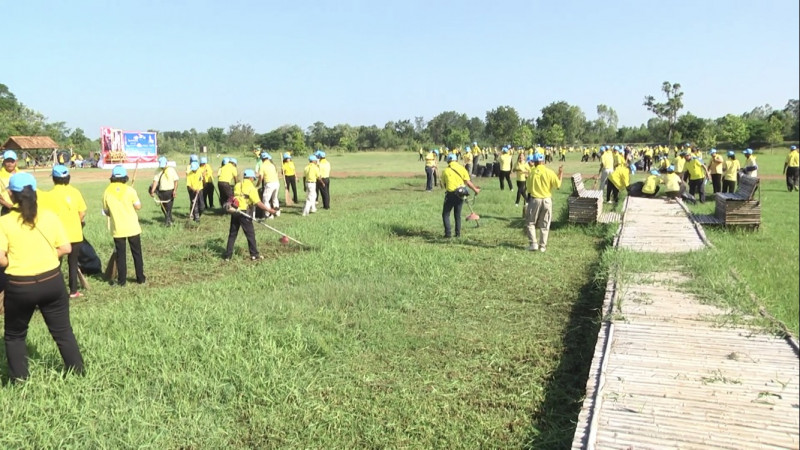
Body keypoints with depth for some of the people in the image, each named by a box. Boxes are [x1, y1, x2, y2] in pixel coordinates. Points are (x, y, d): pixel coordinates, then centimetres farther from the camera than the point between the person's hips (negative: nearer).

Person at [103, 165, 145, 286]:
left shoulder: (107, 192, -2)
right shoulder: (129, 190, -10)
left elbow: (106, 212, 5)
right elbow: (138, 206, -10)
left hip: (117, 229, 1)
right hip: (132, 227, -1)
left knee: (120, 255, 8)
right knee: (137, 253, 10)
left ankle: (122, 280, 10)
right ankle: (140, 278, 16)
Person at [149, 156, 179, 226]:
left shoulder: (171, 170, -2)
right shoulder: (158, 171, 3)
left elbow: (175, 181, -2)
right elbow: (155, 181, -6)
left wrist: (175, 190, -13)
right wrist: (152, 191, -17)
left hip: (170, 191, -3)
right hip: (161, 191, 3)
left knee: (168, 207, -6)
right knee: (163, 207, 10)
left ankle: (168, 221, 3)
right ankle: (169, 220, 28)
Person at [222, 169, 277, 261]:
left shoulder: (237, 185, 11)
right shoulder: (251, 187, -7)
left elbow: (233, 197, 13)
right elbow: (258, 203, -13)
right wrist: (269, 210, -10)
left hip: (234, 212, 6)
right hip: (244, 213, -6)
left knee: (232, 234, 12)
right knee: (250, 234, 5)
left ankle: (228, 255, 13)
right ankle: (254, 254, 9)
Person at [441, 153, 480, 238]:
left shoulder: (445, 171, 2)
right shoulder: (461, 168, 2)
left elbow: (444, 184, 8)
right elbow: (468, 182, -1)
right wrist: (475, 189, 13)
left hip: (450, 194, -2)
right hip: (460, 194, 2)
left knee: (445, 214, 8)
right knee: (458, 214, 16)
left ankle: (448, 233, -2)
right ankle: (458, 233, 16)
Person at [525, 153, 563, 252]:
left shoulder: (531, 172, -7)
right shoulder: (549, 172, -8)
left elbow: (528, 187, 0)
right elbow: (558, 185, -5)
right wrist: (560, 173, 6)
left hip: (534, 200, -1)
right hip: (547, 200, 1)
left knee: (530, 223, 12)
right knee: (544, 225, 11)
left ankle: (533, 243, 2)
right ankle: (542, 246, 14)